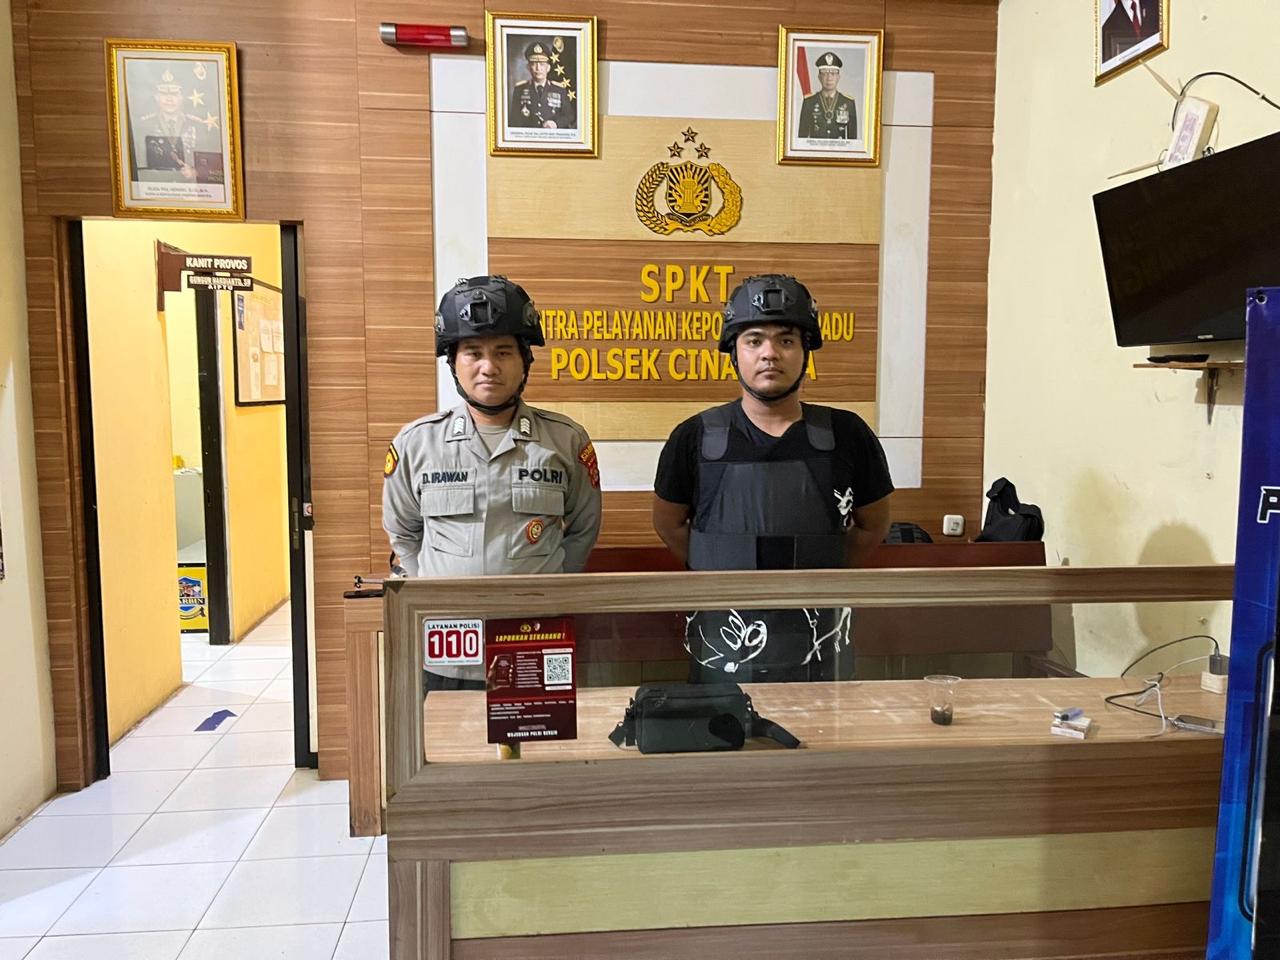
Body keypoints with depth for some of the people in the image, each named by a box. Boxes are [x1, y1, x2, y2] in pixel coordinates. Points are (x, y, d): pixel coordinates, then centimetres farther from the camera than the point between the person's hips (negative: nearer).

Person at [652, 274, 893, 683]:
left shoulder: (847, 436, -5)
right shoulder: (695, 438, -6)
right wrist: (726, 577, 9)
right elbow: (669, 523, 8)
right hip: (723, 653, 0)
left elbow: (872, 526, 9)